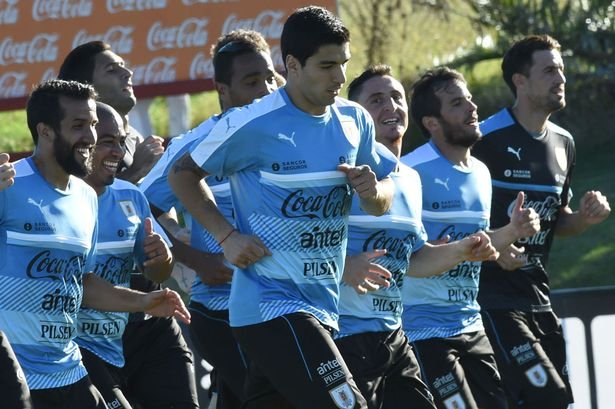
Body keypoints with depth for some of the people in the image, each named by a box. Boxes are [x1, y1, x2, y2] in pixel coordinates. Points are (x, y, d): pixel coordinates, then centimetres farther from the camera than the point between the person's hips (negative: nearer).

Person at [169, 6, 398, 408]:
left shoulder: (355, 122, 6)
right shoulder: (252, 125, -11)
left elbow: (383, 201, 17)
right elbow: (184, 174, 2)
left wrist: (373, 190, -7)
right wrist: (227, 236, -9)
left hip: (322, 308, 6)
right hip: (271, 305, -6)